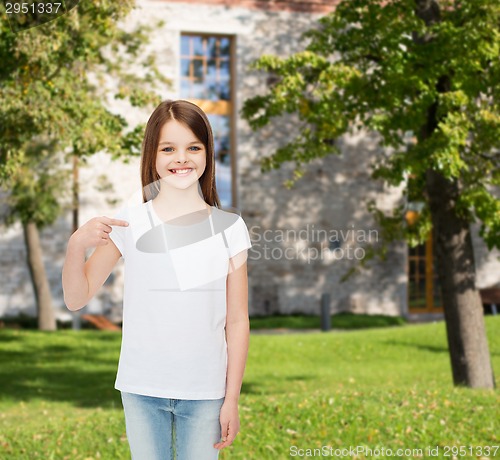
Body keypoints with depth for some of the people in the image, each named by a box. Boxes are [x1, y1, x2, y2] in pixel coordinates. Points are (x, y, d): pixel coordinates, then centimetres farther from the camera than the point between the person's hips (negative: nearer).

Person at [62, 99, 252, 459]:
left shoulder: (228, 228, 0)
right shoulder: (130, 224, -2)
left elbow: (237, 321, 2)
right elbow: (76, 299, -1)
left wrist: (232, 398, 0)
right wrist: (76, 244, -19)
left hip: (204, 391, 0)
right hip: (143, 389, 0)